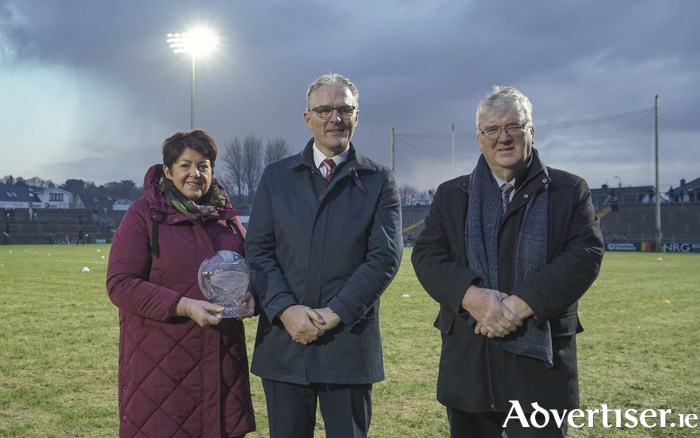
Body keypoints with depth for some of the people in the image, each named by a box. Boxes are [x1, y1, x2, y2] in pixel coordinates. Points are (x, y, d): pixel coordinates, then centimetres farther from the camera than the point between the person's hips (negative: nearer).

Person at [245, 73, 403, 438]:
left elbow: (385, 257, -5)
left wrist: (334, 314, -13)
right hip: (284, 343, 1)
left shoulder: (379, 182, 5)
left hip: (350, 343, -1)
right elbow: (258, 251, 3)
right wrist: (286, 309, -12)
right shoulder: (276, 177, 10)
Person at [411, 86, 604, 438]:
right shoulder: (450, 196, 12)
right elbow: (426, 255, 1)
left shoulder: (570, 191, 5)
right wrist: (470, 296, -19)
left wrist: (520, 305, -19)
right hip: (468, 363, 3)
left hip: (539, 362, -2)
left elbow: (585, 255, -8)